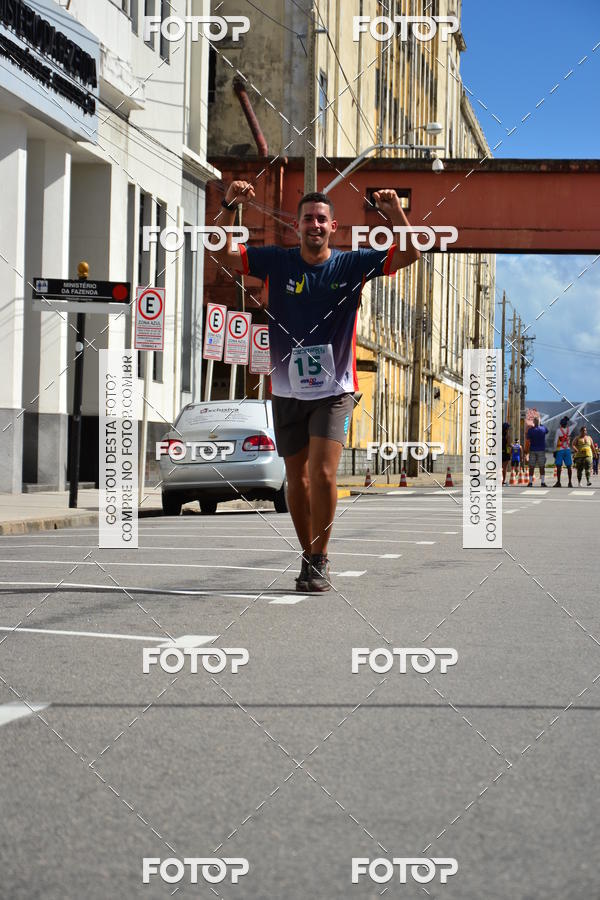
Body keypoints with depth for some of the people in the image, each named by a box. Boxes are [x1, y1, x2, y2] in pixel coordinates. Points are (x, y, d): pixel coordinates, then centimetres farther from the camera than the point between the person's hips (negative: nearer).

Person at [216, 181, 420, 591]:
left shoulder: (353, 264, 0)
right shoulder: (277, 262, 2)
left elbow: (409, 254, -6)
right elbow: (225, 255, -5)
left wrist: (396, 212, -21)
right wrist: (230, 208, -18)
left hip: (334, 390, -2)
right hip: (287, 390, 2)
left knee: (323, 473, -16)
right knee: (297, 480, 8)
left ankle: (320, 559, -4)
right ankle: (309, 555, 24)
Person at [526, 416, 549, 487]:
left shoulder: (530, 430, -8)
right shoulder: (543, 428, -4)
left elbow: (528, 439, -4)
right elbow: (547, 431, 19)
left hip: (532, 450, -1)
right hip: (541, 450, 1)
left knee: (531, 467, 4)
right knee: (542, 467, 4)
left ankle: (530, 482, 1)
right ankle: (543, 482, 1)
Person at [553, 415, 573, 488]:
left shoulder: (559, 430, -8)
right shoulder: (569, 430, 2)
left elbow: (556, 441, -10)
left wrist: (555, 451, -5)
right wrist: (568, 420, 19)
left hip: (560, 450, -3)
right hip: (567, 449, 3)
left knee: (559, 466, -1)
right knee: (569, 466, 4)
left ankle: (558, 482, -4)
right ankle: (570, 482, 1)